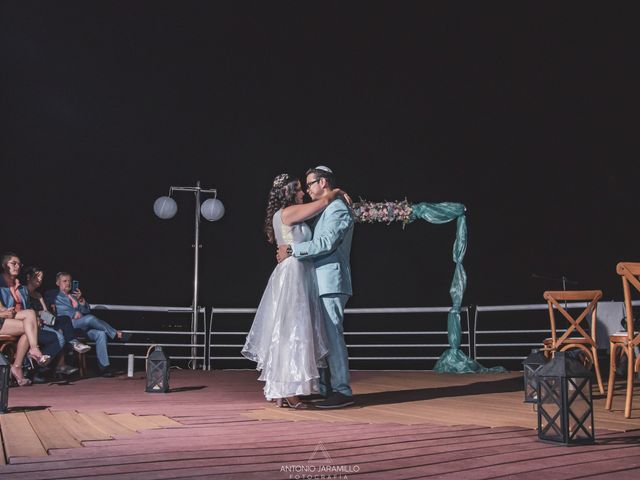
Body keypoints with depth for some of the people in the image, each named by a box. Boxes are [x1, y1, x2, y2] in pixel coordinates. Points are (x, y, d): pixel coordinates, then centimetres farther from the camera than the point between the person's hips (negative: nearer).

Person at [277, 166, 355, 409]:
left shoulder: (339, 209, -9)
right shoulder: (322, 211, 21)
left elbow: (326, 243, -20)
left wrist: (292, 249, -17)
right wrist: (290, 249, 13)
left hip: (331, 283, -10)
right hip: (319, 284, 10)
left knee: (333, 336, -9)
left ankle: (342, 391, -5)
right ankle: (324, 389, 16)